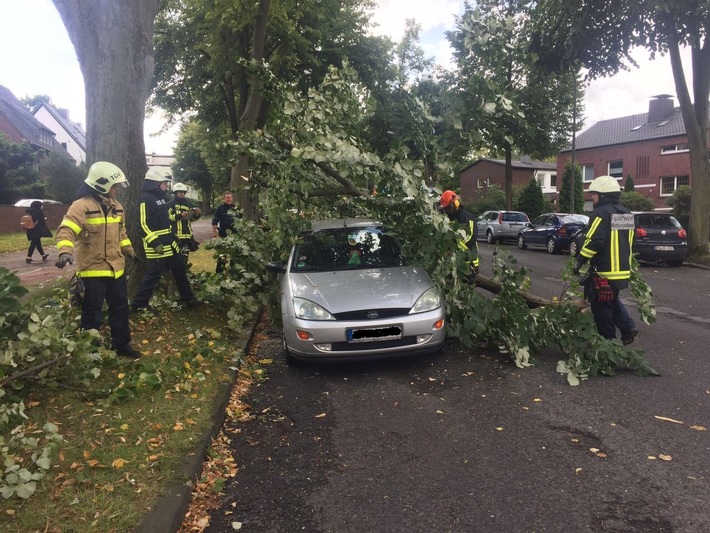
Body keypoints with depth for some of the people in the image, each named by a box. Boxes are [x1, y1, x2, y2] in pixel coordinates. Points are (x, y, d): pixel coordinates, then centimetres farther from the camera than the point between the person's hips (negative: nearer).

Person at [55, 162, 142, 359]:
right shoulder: (82, 206, -16)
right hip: (93, 269, -7)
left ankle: (121, 345, 28)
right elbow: (66, 231, -26)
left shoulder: (116, 206, 10)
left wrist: (129, 251, 26)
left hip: (116, 267, 8)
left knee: (120, 308, 15)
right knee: (93, 313, 3)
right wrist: (65, 251, -42)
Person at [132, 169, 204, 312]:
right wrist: (154, 242, -25)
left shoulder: (160, 197, 15)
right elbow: (142, 225, -20)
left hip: (168, 243, 10)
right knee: (153, 275, -4)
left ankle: (189, 299, 24)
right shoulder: (146, 199, -15)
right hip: (156, 245, -10)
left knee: (180, 269, 14)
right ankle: (139, 304, 10)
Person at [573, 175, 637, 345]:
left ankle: (609, 340, 10)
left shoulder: (601, 213, -15)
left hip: (604, 271, -9)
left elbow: (594, 241, -24)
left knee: (602, 307, 3)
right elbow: (629, 241, 20)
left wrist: (579, 261, -15)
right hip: (623, 270, 9)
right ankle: (628, 327, 13)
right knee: (612, 301, 26)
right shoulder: (626, 213, 14)